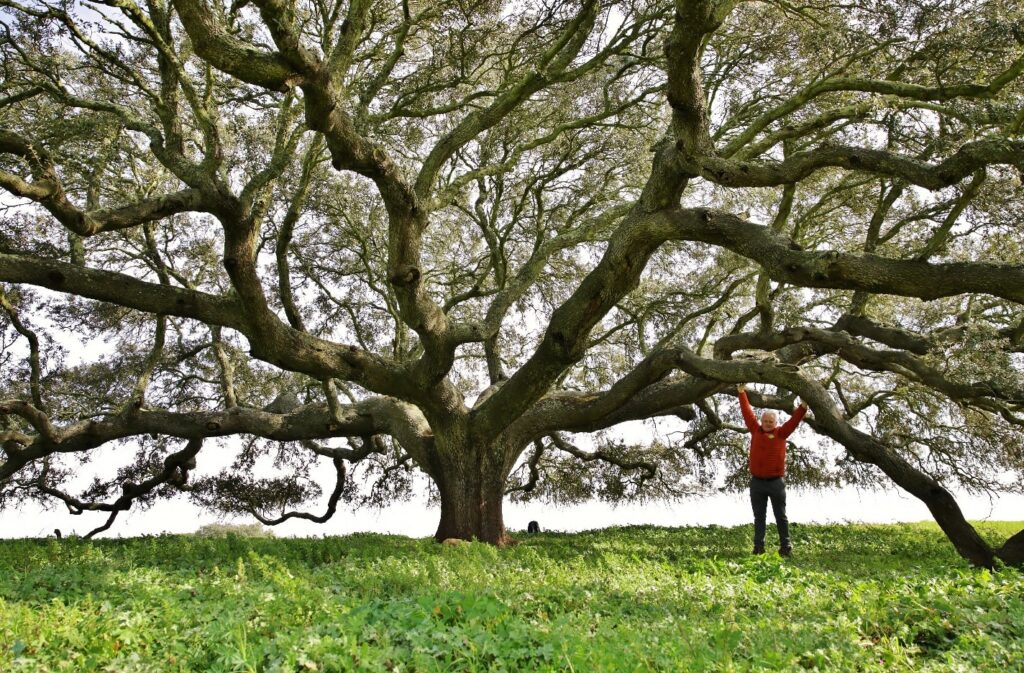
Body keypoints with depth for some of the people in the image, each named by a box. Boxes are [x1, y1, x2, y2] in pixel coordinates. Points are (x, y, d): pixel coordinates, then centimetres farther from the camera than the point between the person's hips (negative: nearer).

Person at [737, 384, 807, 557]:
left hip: (776, 482, -2)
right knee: (759, 517, 7)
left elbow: (794, 420, -6)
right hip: (757, 482, 2)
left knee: (781, 516, 6)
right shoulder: (756, 431, 7)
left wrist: (803, 406, -18)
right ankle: (758, 548, 11)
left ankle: (785, 547, 10)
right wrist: (742, 393, 15)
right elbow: (747, 413, 11)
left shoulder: (781, 433, 2)